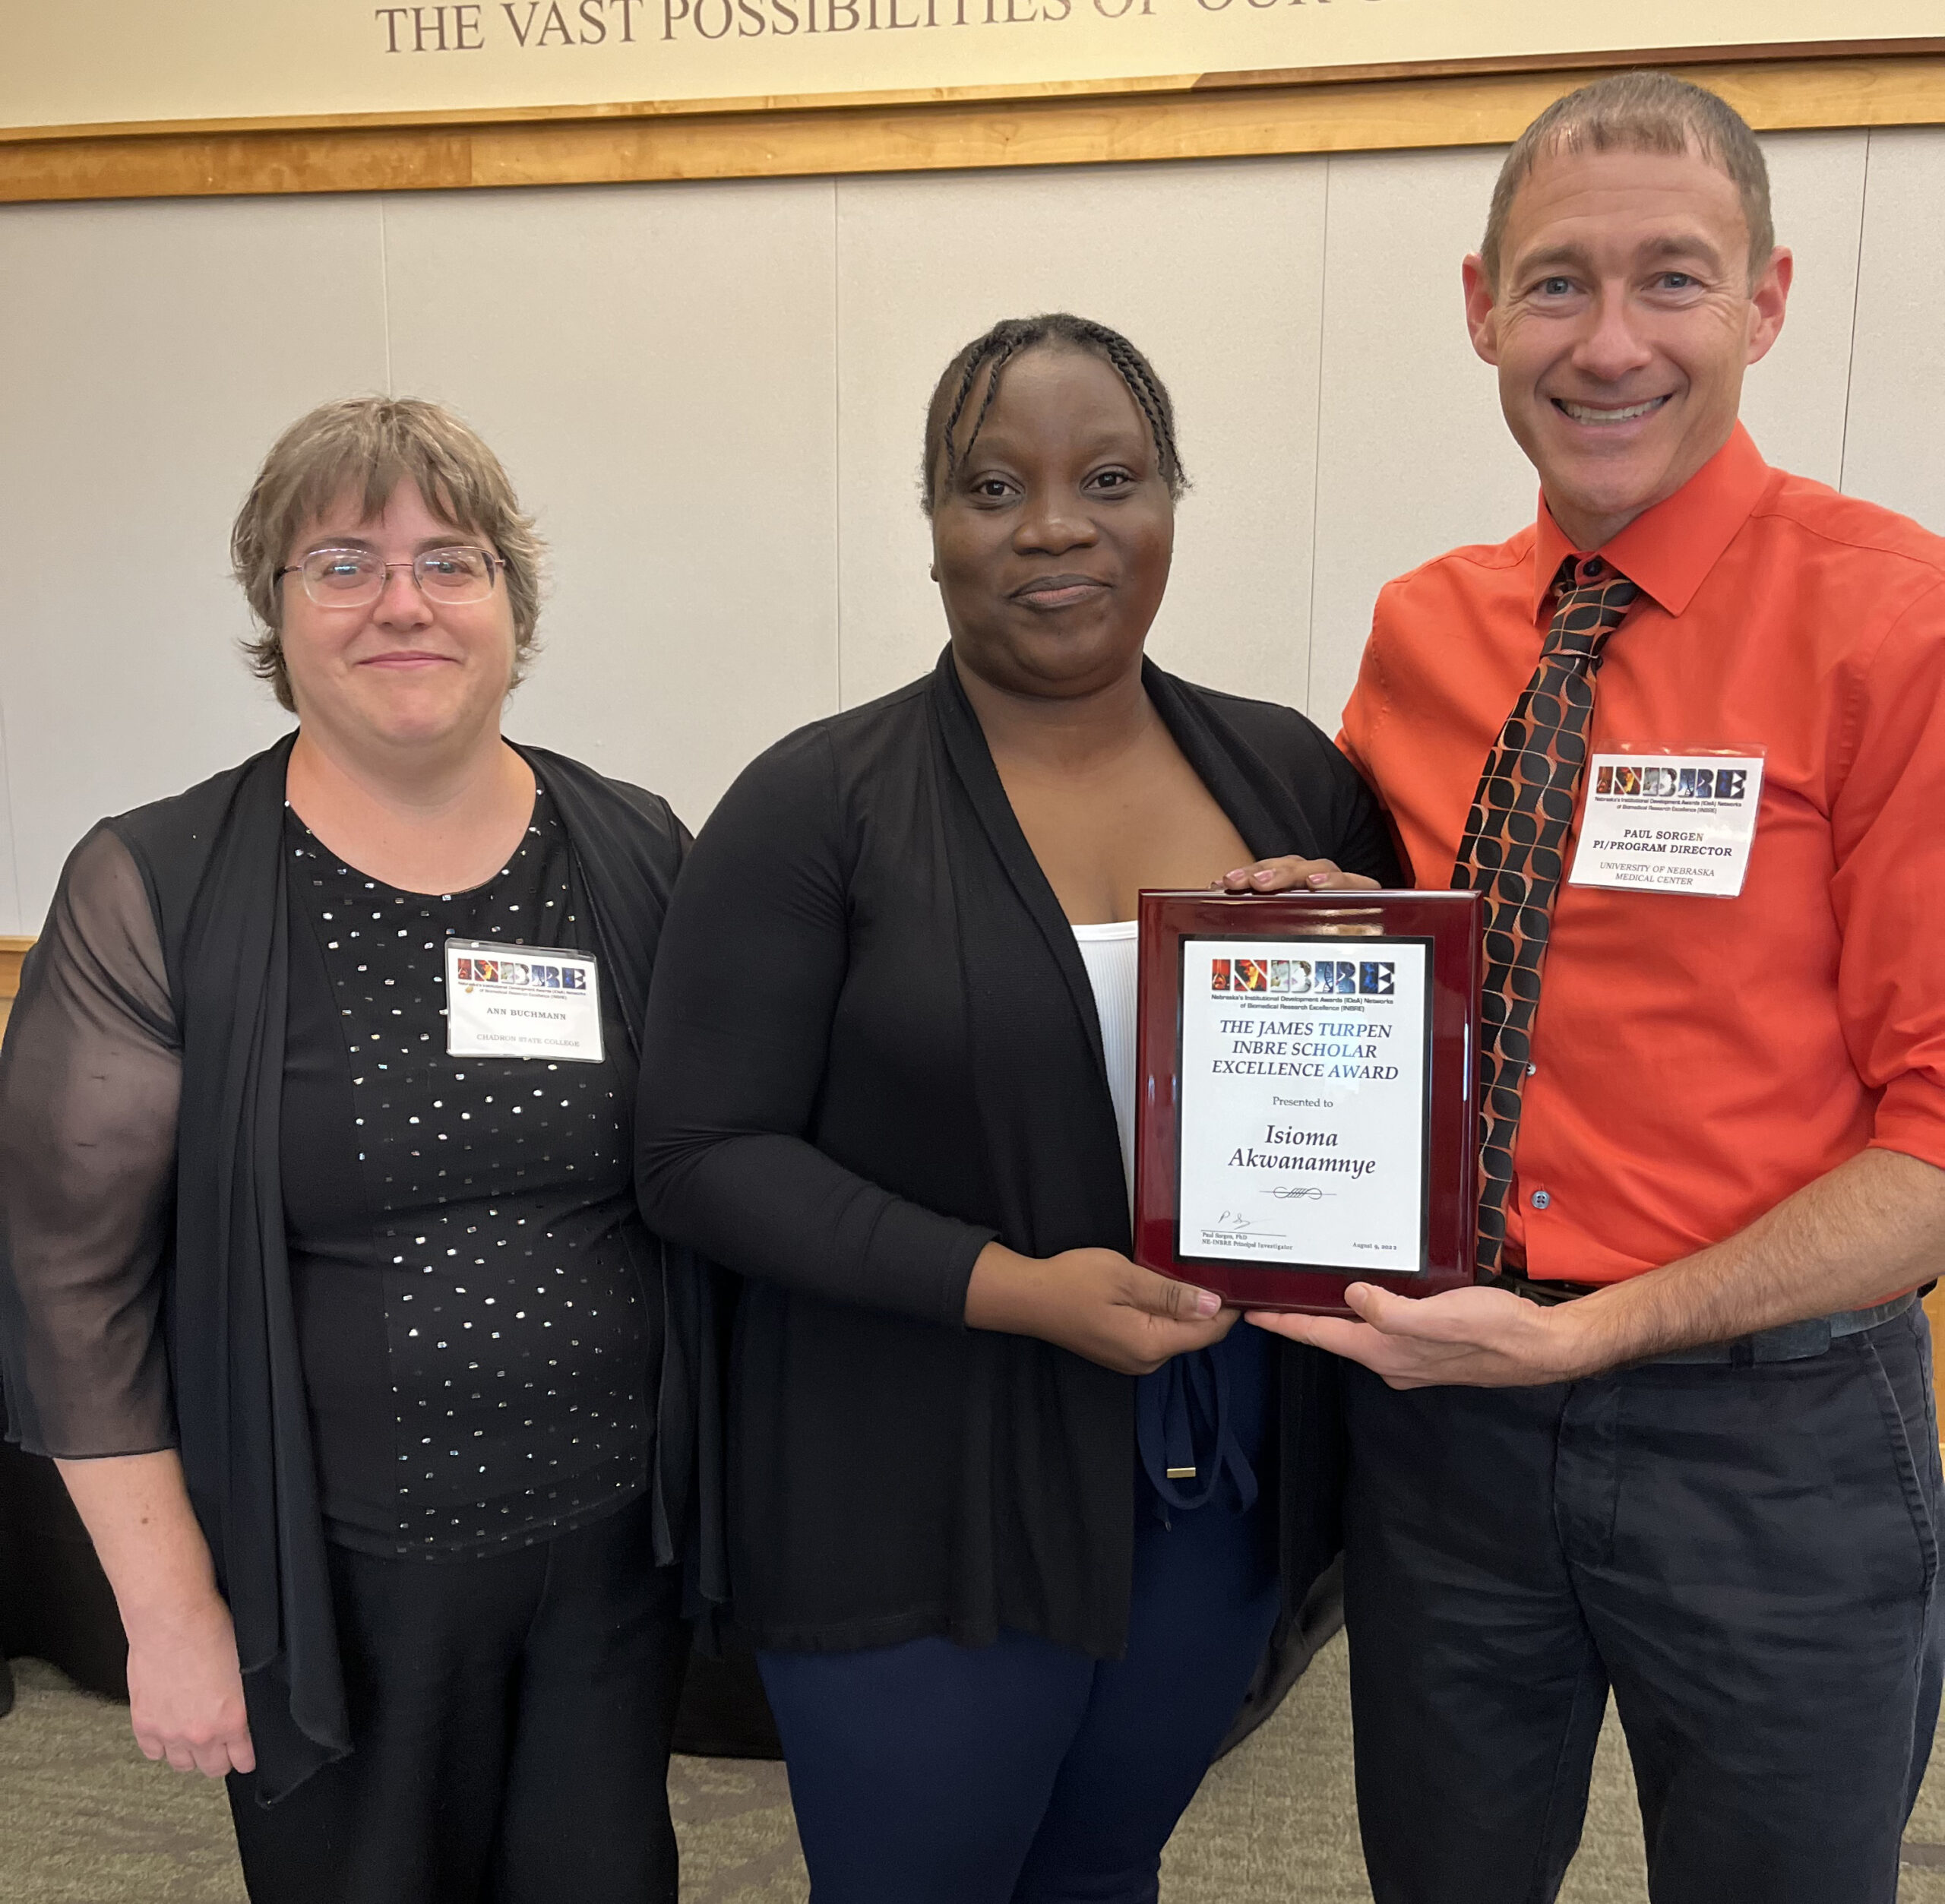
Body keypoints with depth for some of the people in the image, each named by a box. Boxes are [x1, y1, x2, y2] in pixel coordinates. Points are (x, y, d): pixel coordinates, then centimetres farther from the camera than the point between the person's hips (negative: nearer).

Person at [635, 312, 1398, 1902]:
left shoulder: (1292, 775, 1)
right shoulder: (819, 807, -11)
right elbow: (704, 1157, -12)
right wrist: (1010, 1287, -22)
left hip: (1227, 1485, 4)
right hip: (924, 1512, -3)